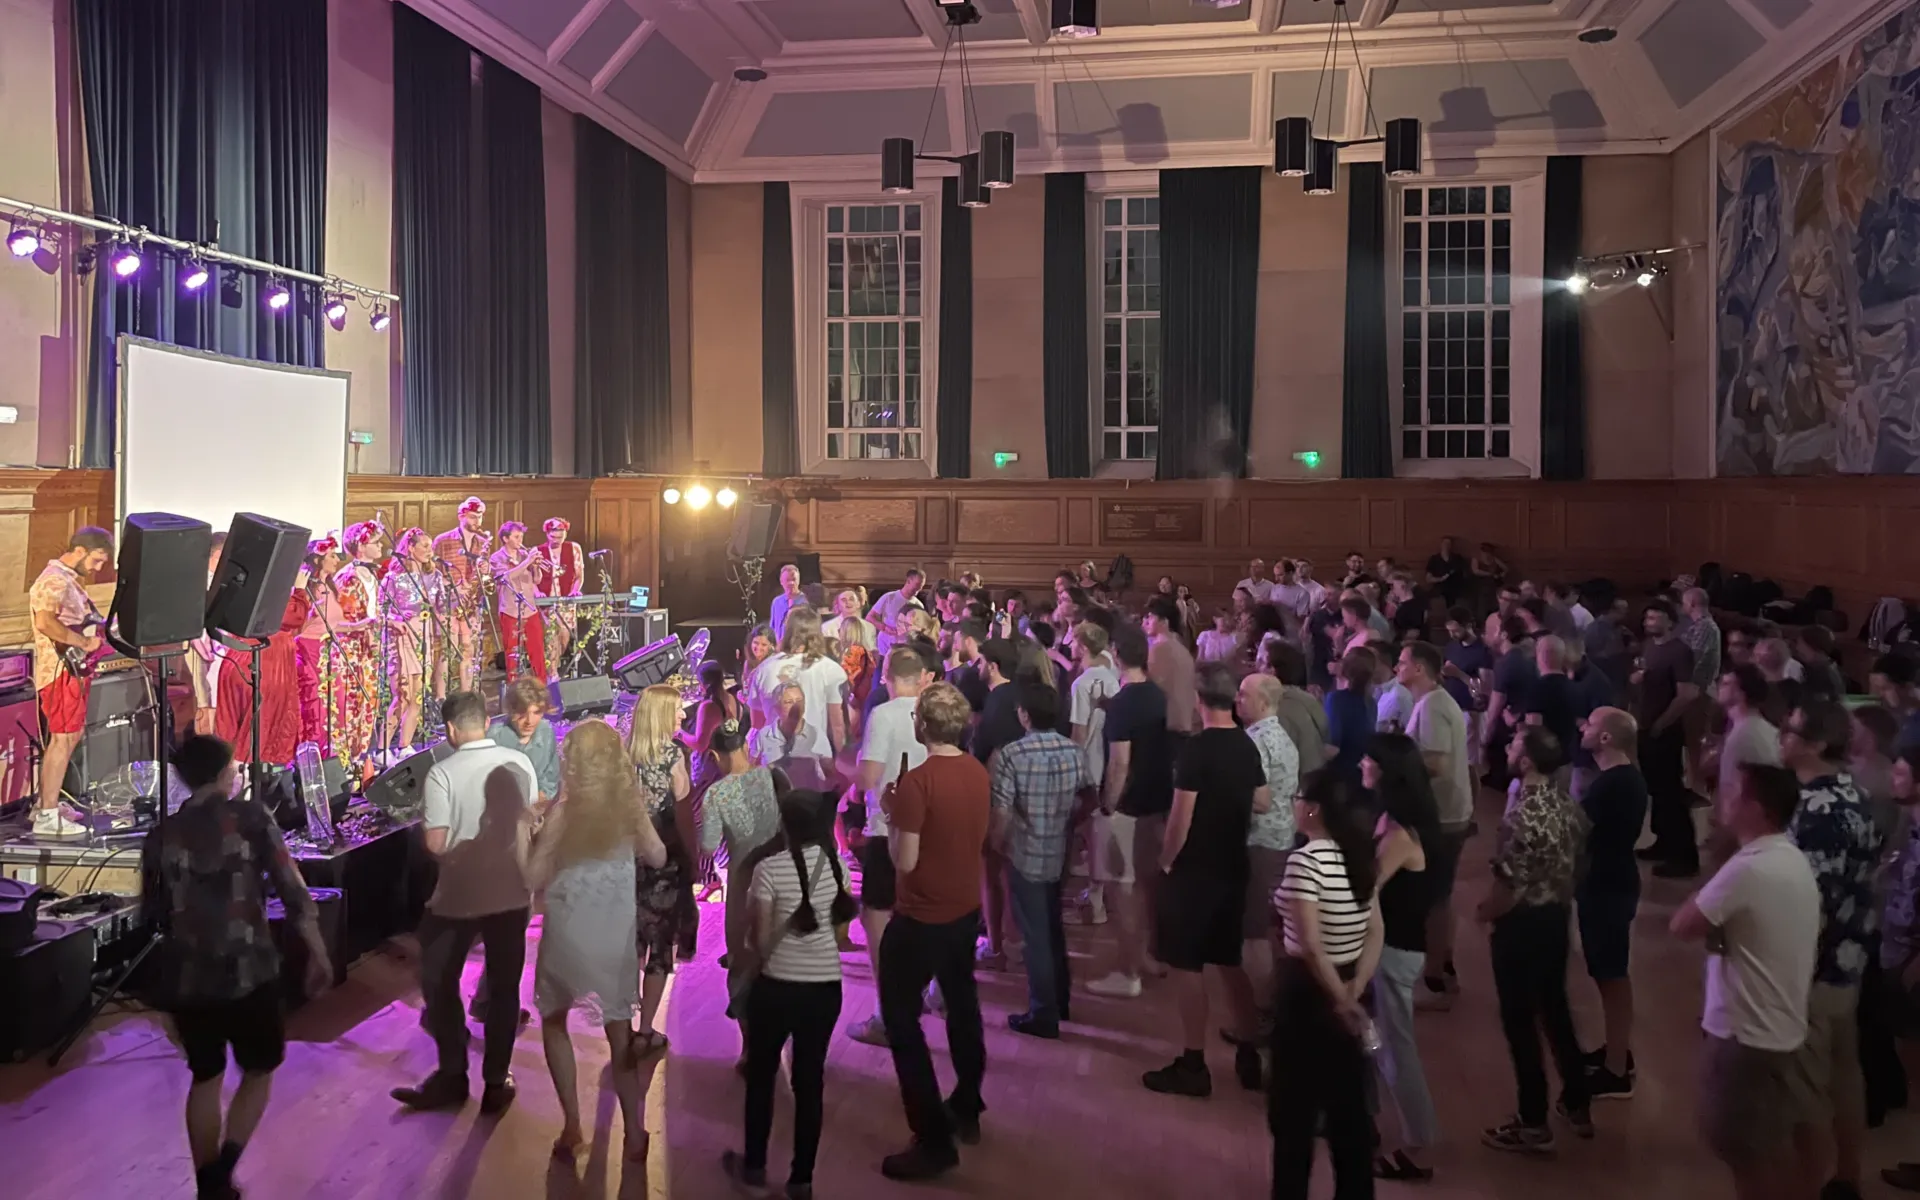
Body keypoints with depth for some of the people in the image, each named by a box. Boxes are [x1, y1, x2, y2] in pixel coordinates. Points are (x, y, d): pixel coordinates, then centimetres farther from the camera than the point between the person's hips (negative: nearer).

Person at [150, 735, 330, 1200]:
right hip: (249, 972, -3)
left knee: (205, 1078, 19)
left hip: (189, 978, 3)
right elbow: (292, 891, -10)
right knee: (259, 1070, 16)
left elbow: (155, 911, 11)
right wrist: (318, 954, -1)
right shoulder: (250, 819, -8)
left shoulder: (163, 835, 1)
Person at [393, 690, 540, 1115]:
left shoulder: (443, 772, -15)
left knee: (438, 984, 16)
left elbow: (436, 844, -16)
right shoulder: (520, 762, -3)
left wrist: (424, 824, 5)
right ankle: (496, 1082, 19)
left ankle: (452, 1078, 20)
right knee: (504, 987, 13)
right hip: (512, 892, 3)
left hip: (458, 896, -3)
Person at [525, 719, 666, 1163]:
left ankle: (572, 1127, 16)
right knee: (619, 1029, 16)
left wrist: (532, 836, 4)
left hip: (568, 931, -2)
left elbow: (533, 879, -12)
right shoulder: (630, 806, -6)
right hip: (617, 931, 3)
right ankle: (635, 1134, 16)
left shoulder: (563, 810, -15)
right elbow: (658, 857, 8)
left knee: (554, 1021, 20)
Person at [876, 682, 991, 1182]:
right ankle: (966, 1108, 39)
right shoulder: (979, 773, -1)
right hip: (966, 910, 8)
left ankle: (935, 1140, 3)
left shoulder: (917, 782, -24)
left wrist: (891, 813, -6)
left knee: (901, 1021, 3)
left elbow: (904, 861, -22)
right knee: (962, 1005, 24)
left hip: (921, 919, -8)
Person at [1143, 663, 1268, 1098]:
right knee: (1229, 961, 17)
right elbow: (1263, 803, 15)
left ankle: (1194, 1066, 8)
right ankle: (1248, 1057, 24)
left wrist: (1165, 860, -6)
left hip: (1193, 870, -7)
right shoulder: (1247, 746, 3)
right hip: (1232, 869, 7)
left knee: (1186, 967, 2)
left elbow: (1181, 816, -20)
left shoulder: (1197, 747, -18)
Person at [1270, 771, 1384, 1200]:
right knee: (1349, 1104, 17)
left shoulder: (1305, 860, -21)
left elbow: (1311, 945, -24)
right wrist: (1354, 992, -3)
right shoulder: (1360, 857, 2)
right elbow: (1376, 932, 3)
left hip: (1308, 990, -7)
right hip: (1344, 988, 7)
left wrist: (1340, 1000, -14)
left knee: (1293, 1107, 9)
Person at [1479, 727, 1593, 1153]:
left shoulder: (1521, 815, -27)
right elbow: (1575, 860, 10)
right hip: (1558, 916, 8)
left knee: (1519, 1021, 4)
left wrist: (1485, 912, -6)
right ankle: (1577, 1104, 34)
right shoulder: (1567, 803, 0)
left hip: (1522, 924, -8)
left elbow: (1509, 886, -24)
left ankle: (1533, 1124, 13)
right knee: (1555, 1008, 22)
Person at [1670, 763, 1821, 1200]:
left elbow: (1682, 926, -17)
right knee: (1773, 1147, 22)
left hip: (1745, 1033, -9)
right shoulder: (1796, 862, 5)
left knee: (1745, 1153, 7)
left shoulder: (1747, 869, -25)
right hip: (1779, 1027, 9)